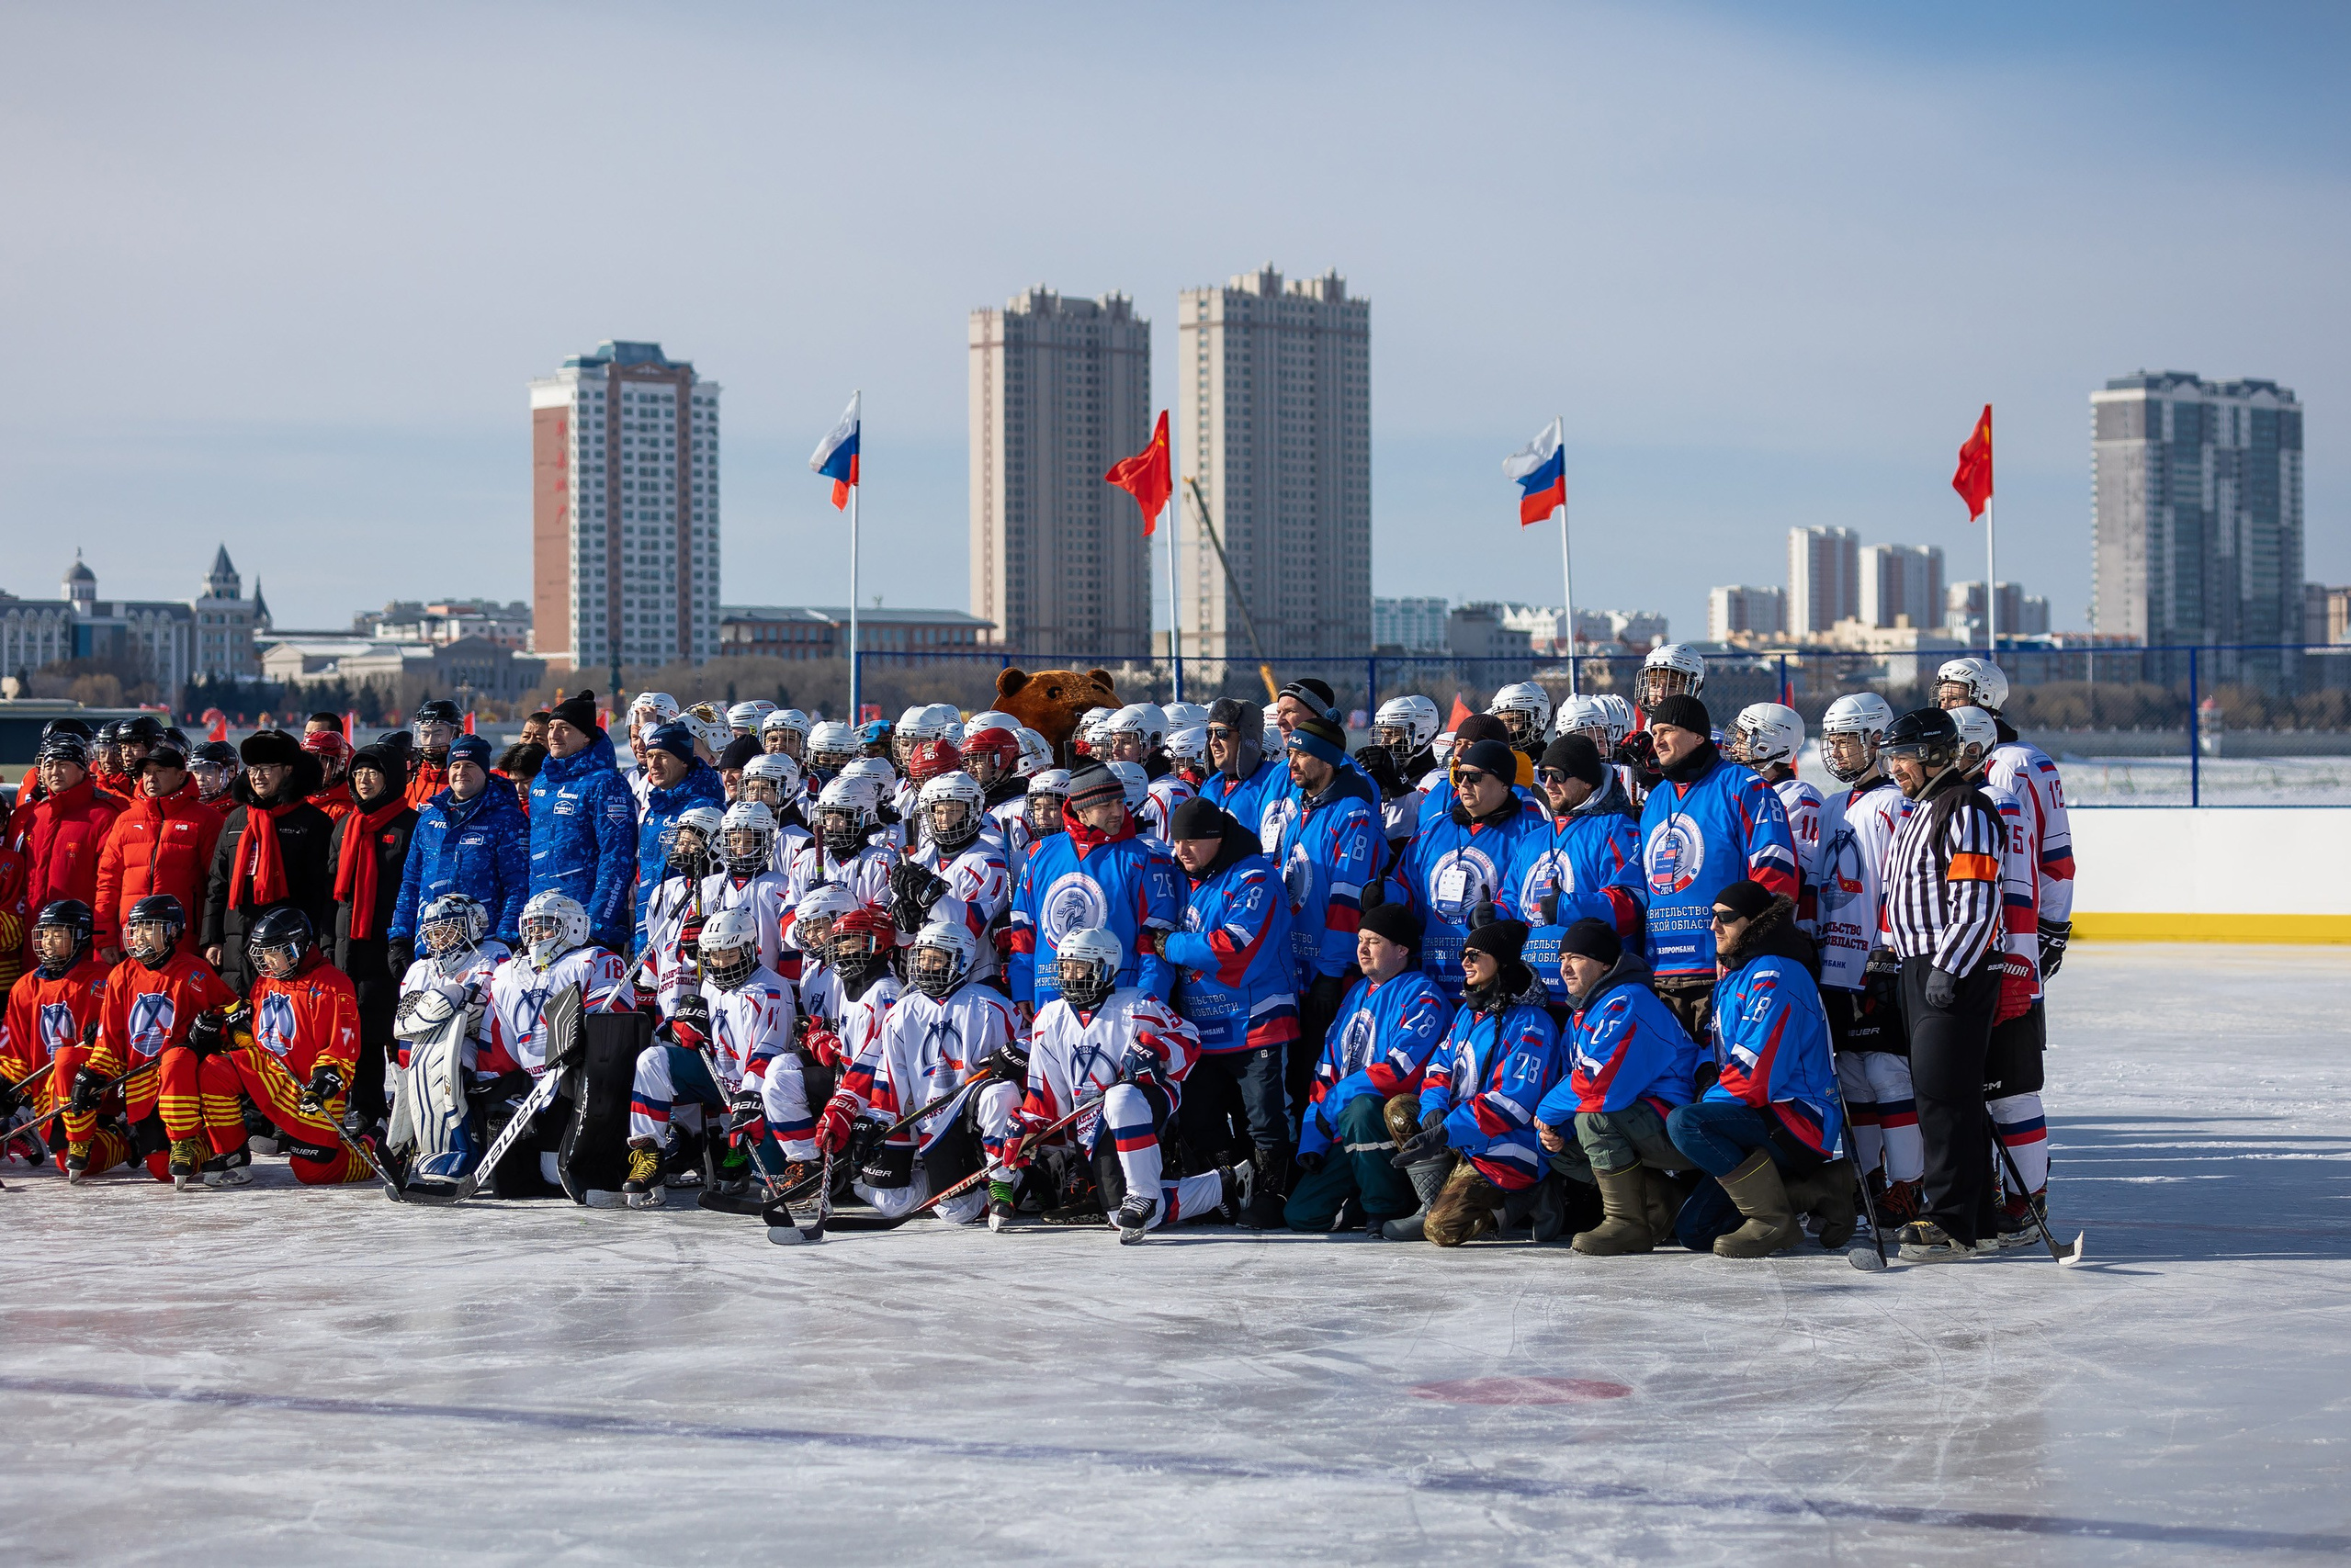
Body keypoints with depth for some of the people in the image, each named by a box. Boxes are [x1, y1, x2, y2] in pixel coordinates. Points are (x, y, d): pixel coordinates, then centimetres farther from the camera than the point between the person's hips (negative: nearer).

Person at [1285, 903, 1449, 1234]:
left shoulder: (1421, 996, -10)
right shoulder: (1357, 993, 16)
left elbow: (1399, 1073, -21)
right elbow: (1327, 1070, 16)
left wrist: (1332, 1104, -17)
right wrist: (1311, 1141, 7)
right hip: (1349, 1134, 7)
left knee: (1360, 1109, -40)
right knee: (1300, 1215, -6)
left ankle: (1387, 1208, -20)